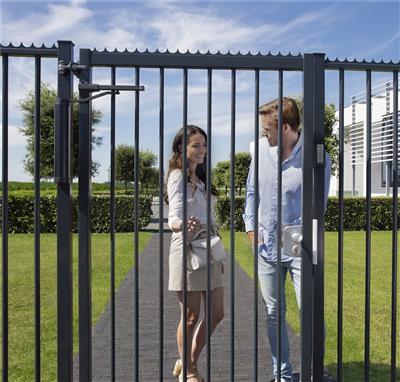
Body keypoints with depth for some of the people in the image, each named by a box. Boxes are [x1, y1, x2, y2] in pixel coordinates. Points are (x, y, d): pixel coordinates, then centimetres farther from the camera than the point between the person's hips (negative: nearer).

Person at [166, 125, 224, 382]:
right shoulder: (179, 177, -8)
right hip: (187, 252, -8)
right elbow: (174, 216, -21)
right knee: (191, 316, 1)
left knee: (217, 313, 10)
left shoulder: (201, 178, 17)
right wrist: (183, 225, -44)